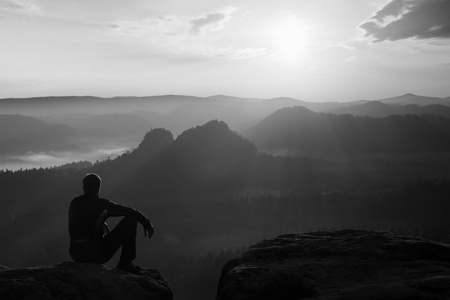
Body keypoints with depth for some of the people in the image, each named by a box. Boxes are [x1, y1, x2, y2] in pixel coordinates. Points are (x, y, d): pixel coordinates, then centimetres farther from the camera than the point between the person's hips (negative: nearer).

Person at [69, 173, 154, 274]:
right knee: (131, 219, 2)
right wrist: (147, 224, 11)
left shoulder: (74, 203, 9)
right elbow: (132, 212, -4)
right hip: (97, 254, -7)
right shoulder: (102, 204, -7)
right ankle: (125, 264, 6)